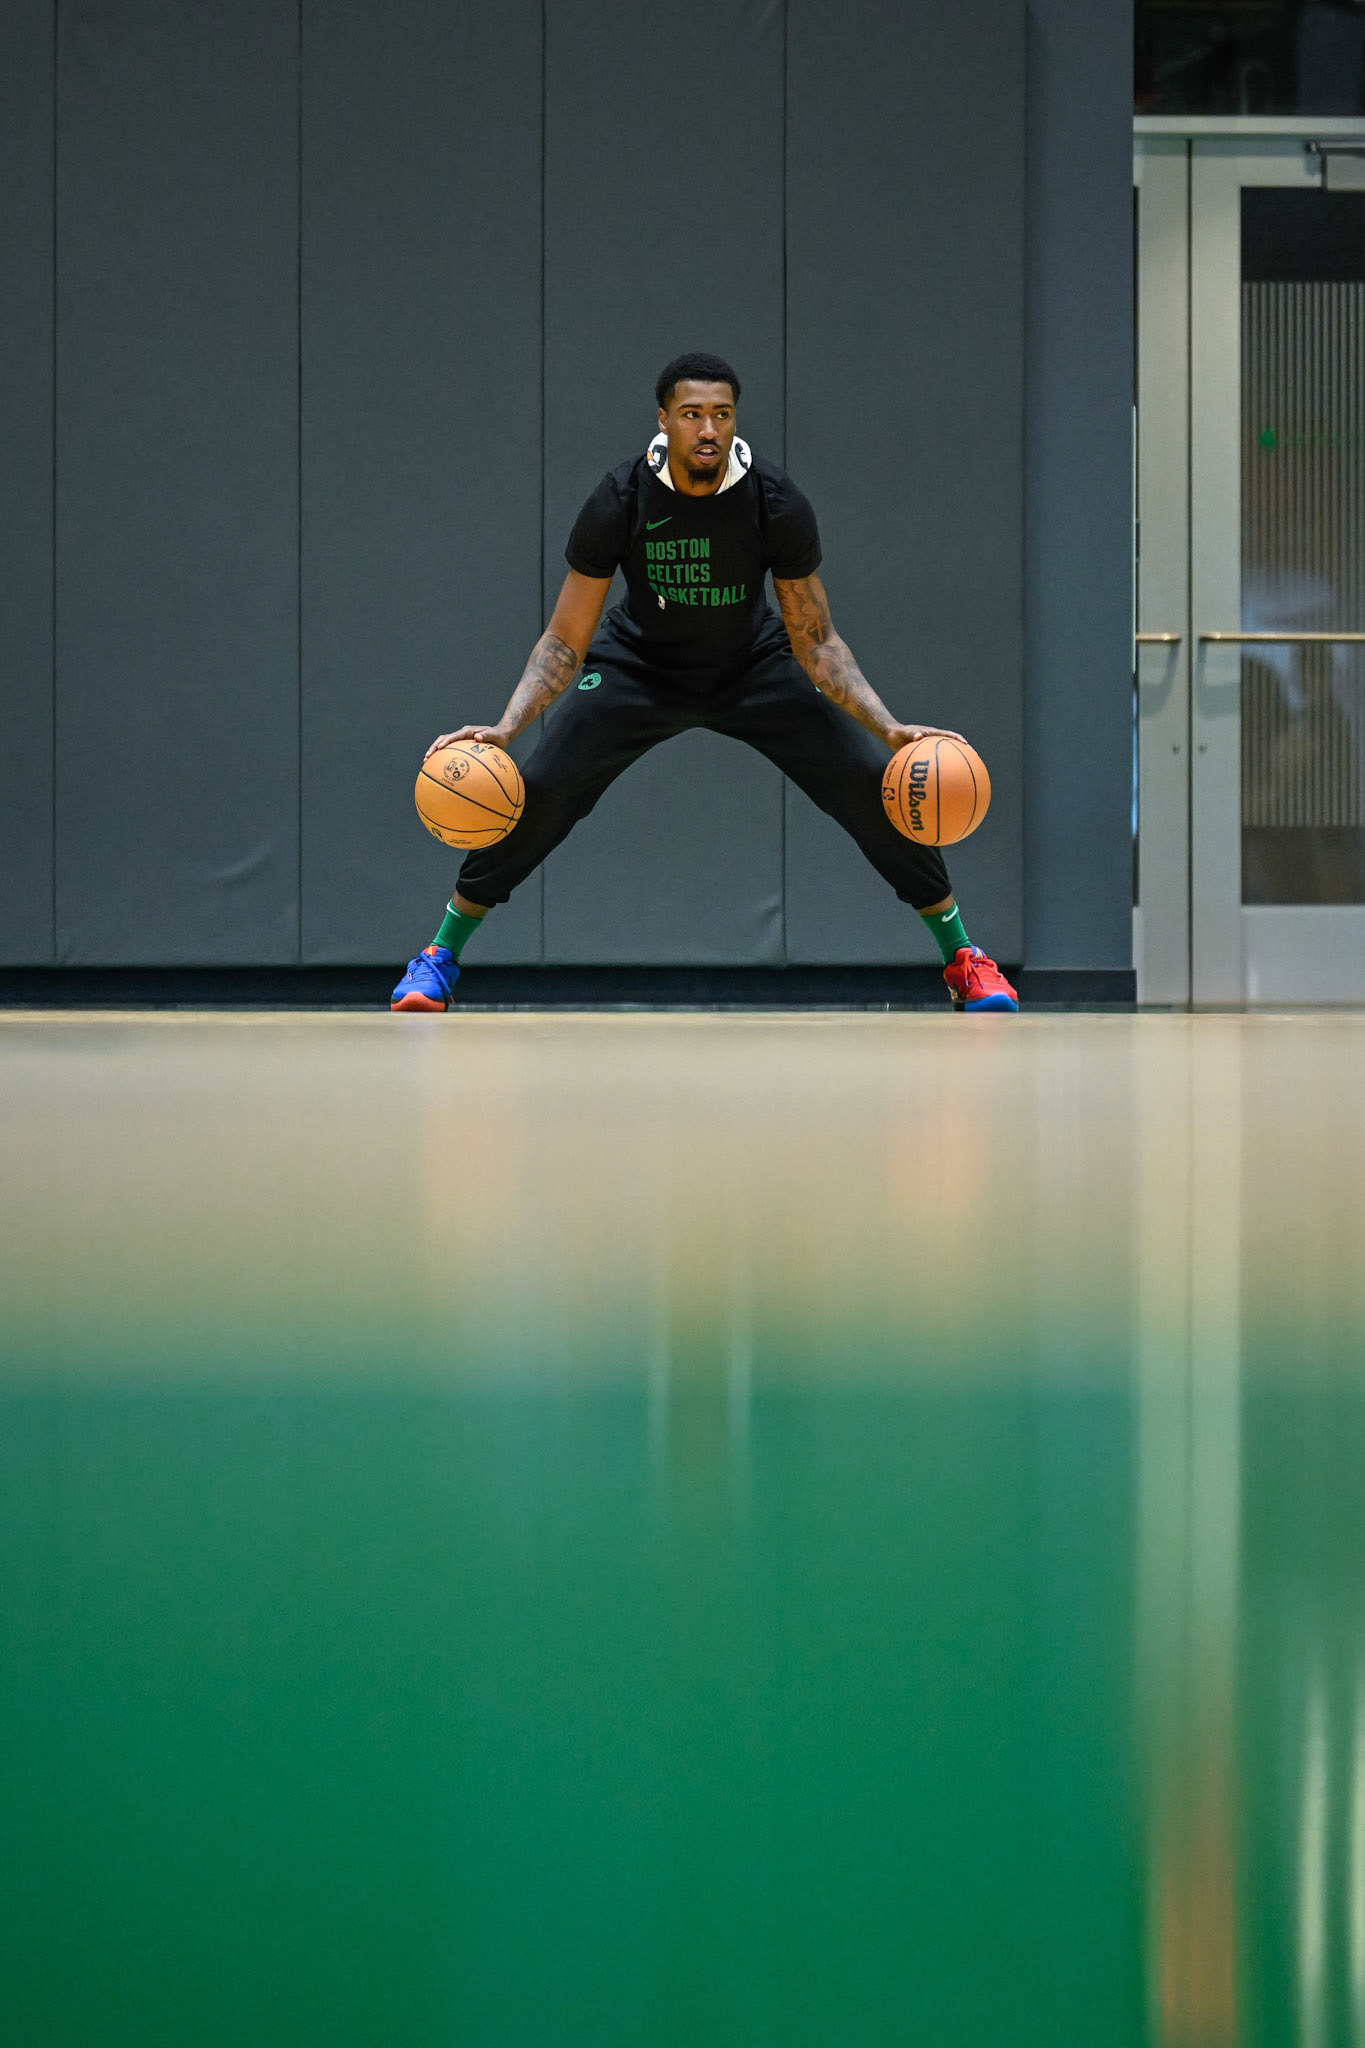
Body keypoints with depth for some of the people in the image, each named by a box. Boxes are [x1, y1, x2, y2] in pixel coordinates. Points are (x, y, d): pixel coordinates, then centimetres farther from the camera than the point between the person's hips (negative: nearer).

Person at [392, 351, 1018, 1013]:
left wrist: (889, 728, -29)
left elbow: (814, 643, -16)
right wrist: (505, 727, -33)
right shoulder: (619, 502, -25)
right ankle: (439, 956, 1)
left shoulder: (777, 504, -25)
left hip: (755, 670, 1)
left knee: (874, 781, -15)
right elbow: (565, 642, -18)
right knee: (539, 789, -19)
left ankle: (962, 957, 3)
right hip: (638, 668, 0)